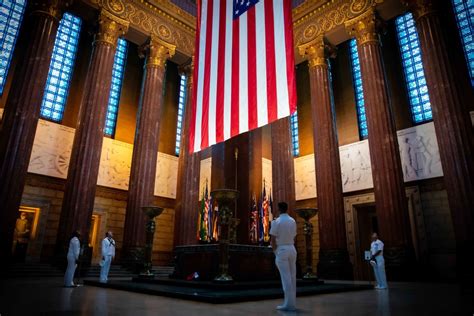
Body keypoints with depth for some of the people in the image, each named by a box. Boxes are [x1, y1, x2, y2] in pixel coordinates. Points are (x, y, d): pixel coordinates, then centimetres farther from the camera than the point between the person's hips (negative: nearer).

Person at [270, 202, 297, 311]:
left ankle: (289, 304, -3)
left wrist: (275, 252, 3)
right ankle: (292, 303, 15)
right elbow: (293, 237, 9)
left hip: (281, 250, -6)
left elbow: (273, 239, -9)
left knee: (286, 277, -5)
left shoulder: (276, 222, -9)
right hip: (292, 249, 6)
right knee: (292, 277, 10)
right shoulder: (293, 221, 9)